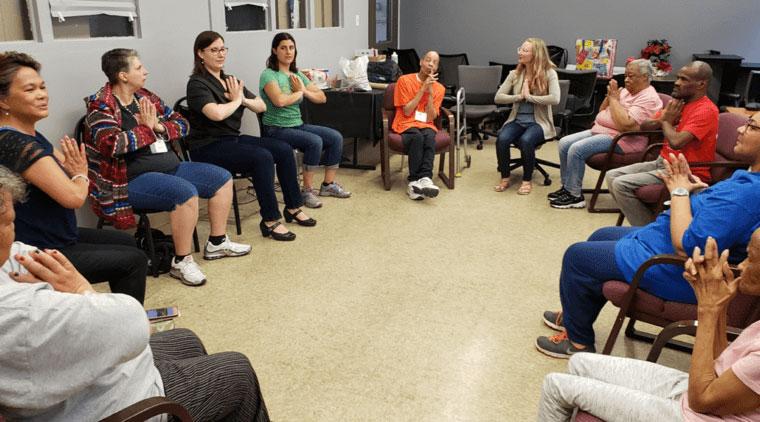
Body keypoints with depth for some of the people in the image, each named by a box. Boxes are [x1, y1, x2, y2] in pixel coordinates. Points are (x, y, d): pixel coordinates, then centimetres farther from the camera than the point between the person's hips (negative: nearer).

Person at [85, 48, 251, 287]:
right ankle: (182, 262, -18)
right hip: (132, 180, -9)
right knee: (186, 192, -33)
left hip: (169, 167, 9)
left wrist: (159, 127, -10)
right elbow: (111, 144, -28)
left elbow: (181, 124, 11)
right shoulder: (101, 106, -11)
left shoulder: (145, 97, 11)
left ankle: (217, 243, 15)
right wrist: (146, 128, -15)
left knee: (222, 178, 5)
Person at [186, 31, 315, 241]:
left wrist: (244, 99, -10)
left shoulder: (229, 80, 13)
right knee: (262, 157, -29)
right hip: (209, 147, -8)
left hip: (233, 139, 8)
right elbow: (217, 113, -29)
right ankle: (270, 221, -21)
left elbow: (261, 106, 12)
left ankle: (293, 207, 3)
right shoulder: (197, 84, -11)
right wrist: (237, 100, -10)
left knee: (284, 149, -8)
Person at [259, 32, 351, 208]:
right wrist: (299, 92, -10)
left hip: (298, 125, 8)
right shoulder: (269, 75, -10)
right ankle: (307, 191, -17)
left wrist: (304, 90, -8)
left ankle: (328, 184, 5)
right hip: (277, 129, -7)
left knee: (336, 137, -7)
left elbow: (322, 98, 11)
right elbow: (279, 101, -29)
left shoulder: (297, 75, 12)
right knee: (315, 141, -29)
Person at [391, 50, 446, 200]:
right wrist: (423, 89, -10)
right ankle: (424, 179, -33)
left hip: (426, 125, 2)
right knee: (417, 136, -36)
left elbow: (430, 117, -2)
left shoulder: (439, 88, 8)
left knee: (429, 136, -34)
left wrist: (430, 91, -9)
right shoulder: (405, 80, -1)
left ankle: (420, 180, -42)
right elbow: (407, 112, -7)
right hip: (406, 125, -2)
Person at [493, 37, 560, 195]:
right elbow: (497, 98, 1)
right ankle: (505, 178, -8)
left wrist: (529, 97, -16)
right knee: (502, 138, -28)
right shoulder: (515, 74, 7)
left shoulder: (549, 74, -4)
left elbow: (554, 99, -19)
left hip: (539, 122, -3)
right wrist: (519, 96, -12)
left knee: (526, 140, -35)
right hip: (517, 120, 3)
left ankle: (527, 180, -13)